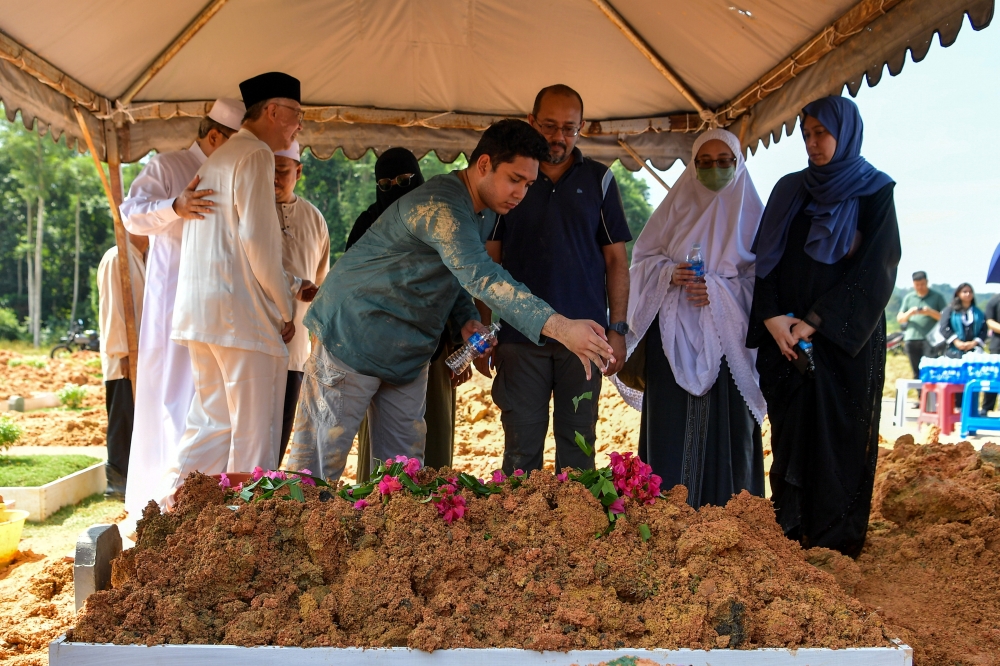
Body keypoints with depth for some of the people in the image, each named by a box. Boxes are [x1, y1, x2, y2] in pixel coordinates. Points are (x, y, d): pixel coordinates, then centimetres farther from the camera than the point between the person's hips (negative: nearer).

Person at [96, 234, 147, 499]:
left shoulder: (140, 260, 16)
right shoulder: (115, 258, -9)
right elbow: (112, 308, -14)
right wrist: (123, 352, -18)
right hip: (123, 358, -8)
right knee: (124, 420, -5)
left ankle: (132, 476, 14)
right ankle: (118, 482, 1)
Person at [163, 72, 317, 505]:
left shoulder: (218, 159, 23)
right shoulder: (255, 156, -8)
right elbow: (256, 239, -17)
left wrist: (291, 285, 20)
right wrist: (285, 309, -8)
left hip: (200, 311, 10)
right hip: (240, 313, -9)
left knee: (212, 425, 14)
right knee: (254, 434, -2)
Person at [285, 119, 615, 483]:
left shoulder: (485, 210, 5)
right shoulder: (439, 206, -26)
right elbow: (480, 276, -41)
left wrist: (466, 318, -3)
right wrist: (559, 327, -49)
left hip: (408, 355, 9)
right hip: (354, 340, -9)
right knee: (318, 461, -2)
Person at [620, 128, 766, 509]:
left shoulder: (750, 213, 7)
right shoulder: (677, 206, 11)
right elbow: (643, 257, 11)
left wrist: (720, 290, -15)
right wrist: (669, 273, -10)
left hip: (727, 338, -1)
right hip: (674, 336, 1)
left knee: (725, 427, -2)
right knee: (671, 425, -2)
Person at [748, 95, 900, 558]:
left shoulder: (874, 193, 1)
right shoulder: (789, 190, 12)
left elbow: (874, 268, -8)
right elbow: (765, 259, 7)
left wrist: (816, 323, -16)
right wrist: (772, 317, -10)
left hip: (844, 340, -3)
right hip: (786, 337, 4)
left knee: (839, 437, -1)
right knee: (790, 434, 4)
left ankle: (838, 544, 8)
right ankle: (790, 534, 13)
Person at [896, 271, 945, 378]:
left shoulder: (937, 297, 9)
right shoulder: (908, 298, 16)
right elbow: (899, 319, 14)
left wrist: (930, 312, -12)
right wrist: (909, 313, -6)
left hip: (930, 339, -3)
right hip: (911, 339, 3)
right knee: (917, 373, 5)